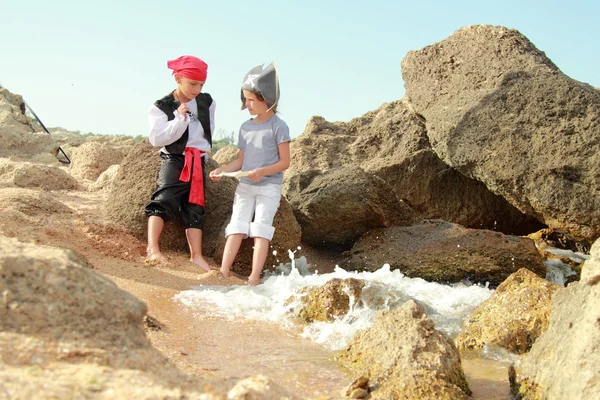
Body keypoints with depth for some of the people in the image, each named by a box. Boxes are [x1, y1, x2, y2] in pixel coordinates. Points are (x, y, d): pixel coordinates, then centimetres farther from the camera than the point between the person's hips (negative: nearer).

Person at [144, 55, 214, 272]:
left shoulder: (207, 102, 7)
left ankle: (196, 255, 4)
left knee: (195, 208, 4)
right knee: (164, 199, -21)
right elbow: (156, 138, -16)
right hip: (174, 159, -4)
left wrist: (203, 148, 13)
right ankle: (152, 248, -26)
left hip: (198, 161, 5)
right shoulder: (162, 106, -7)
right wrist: (179, 119, -21)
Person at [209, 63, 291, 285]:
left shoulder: (278, 126, -6)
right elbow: (241, 160, 13)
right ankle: (224, 272, -7)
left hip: (269, 186, -5)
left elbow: (285, 162, -9)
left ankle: (254, 277, -13)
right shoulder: (245, 127, 10)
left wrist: (262, 171, -23)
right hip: (245, 185, 5)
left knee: (261, 228, -10)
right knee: (237, 225, -3)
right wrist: (221, 170, -2)